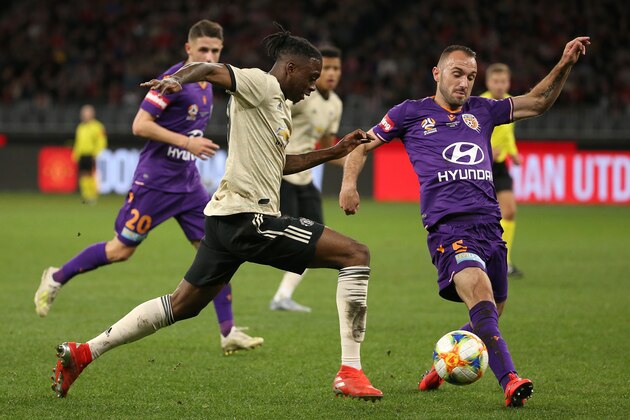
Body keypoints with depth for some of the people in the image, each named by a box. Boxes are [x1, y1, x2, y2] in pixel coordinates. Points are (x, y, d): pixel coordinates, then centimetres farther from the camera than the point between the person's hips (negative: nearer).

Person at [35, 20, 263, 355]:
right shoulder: (173, 80, -17)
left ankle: (228, 333, -1)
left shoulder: (206, 84, 10)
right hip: (155, 180, -8)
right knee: (122, 249, 0)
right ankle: (56, 279, 21)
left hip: (187, 182, 8)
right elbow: (140, 125, -21)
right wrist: (186, 142, -23)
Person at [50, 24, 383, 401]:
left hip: (229, 220, 11)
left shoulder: (281, 108, 21)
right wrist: (177, 81, -43)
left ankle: (82, 353, 21)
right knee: (356, 255, -12)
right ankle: (350, 373, -15)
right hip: (249, 216, -11)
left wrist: (335, 152, 28)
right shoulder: (261, 85, -7)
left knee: (183, 305, 18)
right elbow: (208, 70, -22)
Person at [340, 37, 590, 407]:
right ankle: (511, 382, -41)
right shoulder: (412, 113, 12)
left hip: (490, 224, 6)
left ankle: (440, 367, 37)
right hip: (447, 225, -6)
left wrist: (565, 65, 10)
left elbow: (537, 102, 23)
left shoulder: (482, 111, 21)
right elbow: (362, 146, 19)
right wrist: (349, 184, 1)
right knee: (480, 293, -28)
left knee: (491, 313, 11)